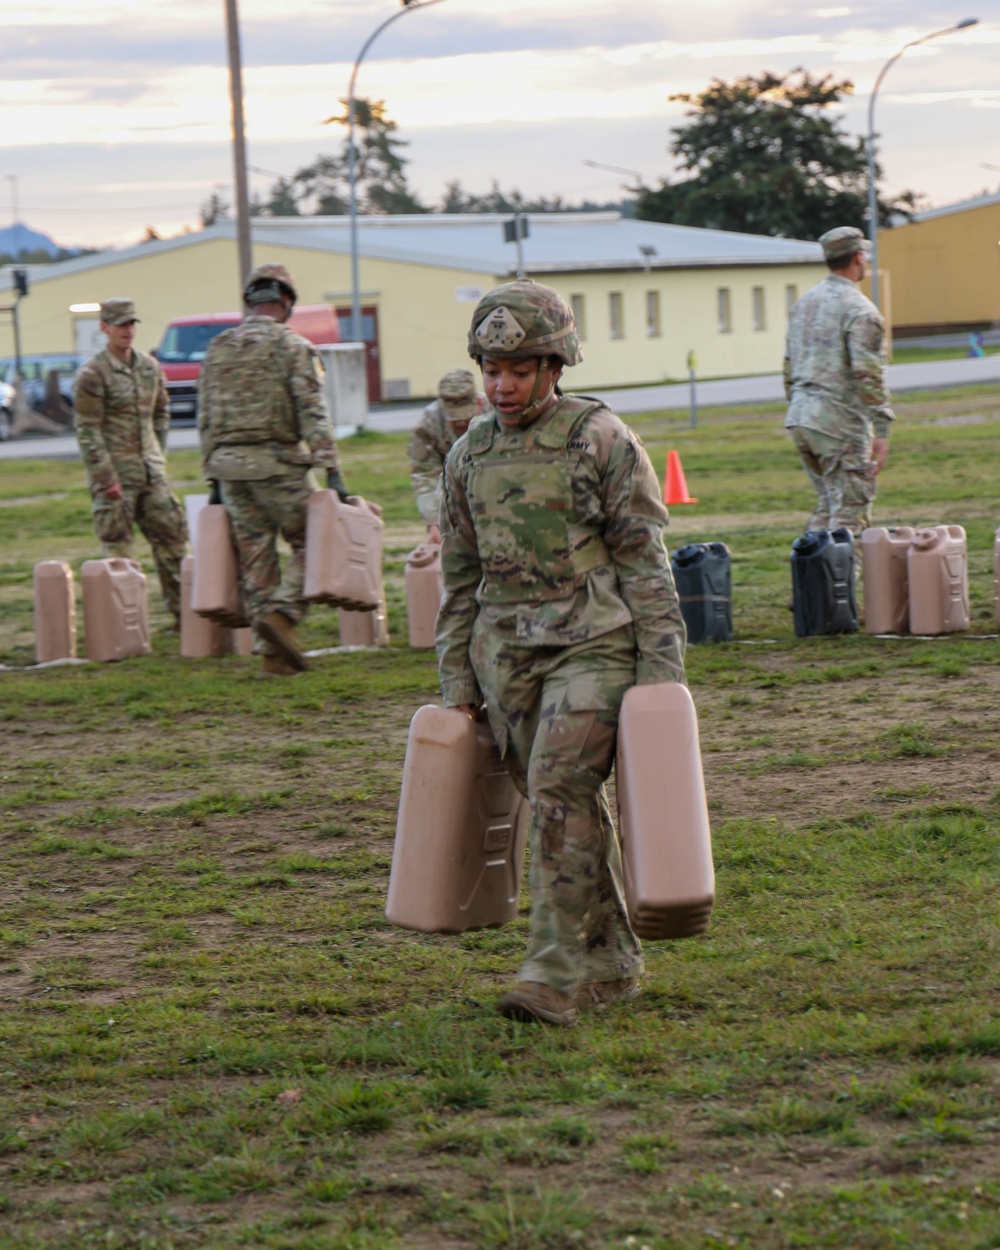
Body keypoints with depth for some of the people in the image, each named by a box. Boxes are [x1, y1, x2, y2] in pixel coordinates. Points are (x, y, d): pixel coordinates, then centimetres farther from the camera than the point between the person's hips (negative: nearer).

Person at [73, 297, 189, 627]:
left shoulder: (150, 367, 10)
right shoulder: (93, 374, -10)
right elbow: (86, 430, -13)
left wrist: (158, 458, 13)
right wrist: (106, 478, -17)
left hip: (151, 473, 6)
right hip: (115, 474, -6)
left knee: (171, 537, 7)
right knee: (118, 550, -4)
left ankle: (182, 612, 14)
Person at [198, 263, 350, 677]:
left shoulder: (219, 347, 12)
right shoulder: (292, 345, -5)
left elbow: (205, 418, 14)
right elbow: (312, 412, -13)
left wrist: (213, 474, 19)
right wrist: (330, 468, -15)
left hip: (228, 462, 5)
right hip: (278, 463, -5)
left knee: (254, 557, 7)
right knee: (309, 543, 7)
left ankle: (271, 652, 6)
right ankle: (282, 612, -14)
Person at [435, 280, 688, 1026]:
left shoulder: (602, 441, -4)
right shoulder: (469, 456, 10)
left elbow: (644, 563, -4)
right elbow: (461, 580, 16)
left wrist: (661, 671, -8)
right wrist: (457, 683, 13)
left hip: (593, 643, -5)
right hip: (509, 656, 5)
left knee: (559, 790, -17)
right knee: (566, 808, 8)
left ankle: (558, 975, -16)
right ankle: (612, 965, 19)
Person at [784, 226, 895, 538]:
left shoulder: (804, 303, 13)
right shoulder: (860, 311, -13)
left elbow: (790, 366, 18)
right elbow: (869, 376, -19)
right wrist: (881, 431, -19)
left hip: (800, 419, 8)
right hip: (839, 422, -8)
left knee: (827, 505, 18)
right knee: (851, 512, -4)